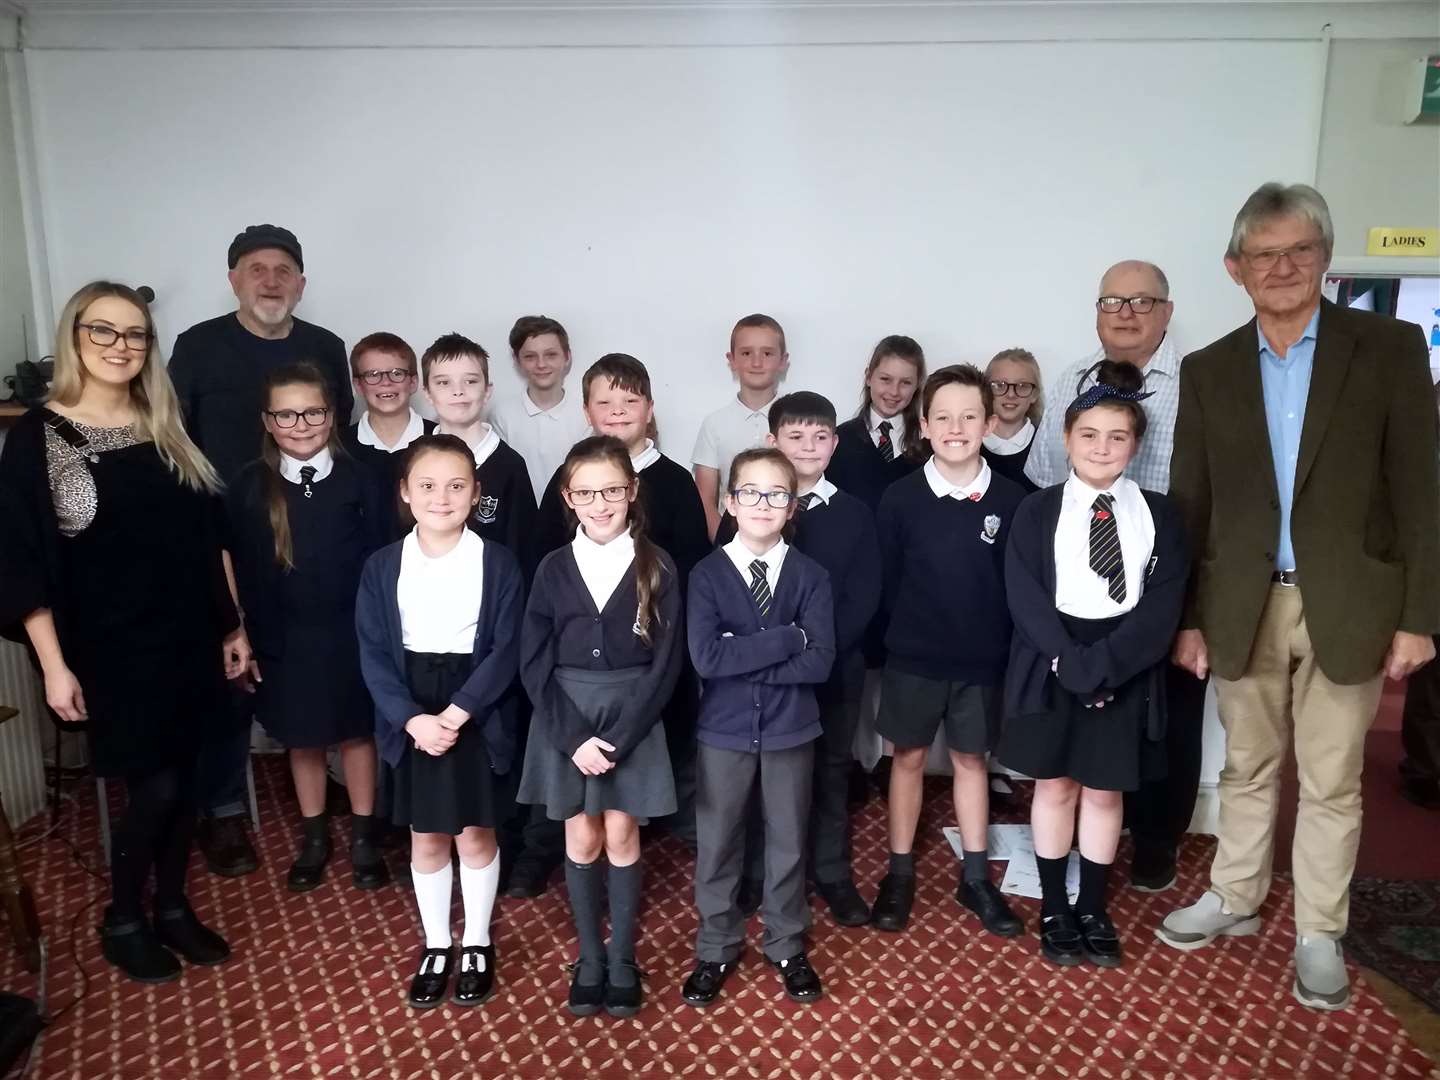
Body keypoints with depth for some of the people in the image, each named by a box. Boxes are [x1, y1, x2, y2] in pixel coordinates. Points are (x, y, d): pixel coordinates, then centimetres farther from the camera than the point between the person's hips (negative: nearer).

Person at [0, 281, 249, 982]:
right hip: (110, 648, -4)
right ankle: (122, 922, 25)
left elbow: (209, 539, 9)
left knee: (182, 778, 12)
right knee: (153, 785, 1)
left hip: (187, 638, 4)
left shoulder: (168, 433, 6)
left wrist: (232, 626, 9)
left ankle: (173, 909, 31)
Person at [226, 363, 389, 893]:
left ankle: (363, 835, 28)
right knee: (302, 739, 15)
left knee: (357, 733, 12)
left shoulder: (360, 481, -7)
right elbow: (240, 570, 0)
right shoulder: (250, 486, -3)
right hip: (285, 639, 1)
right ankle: (314, 836, 33)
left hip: (352, 634, -1)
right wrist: (249, 640, -1)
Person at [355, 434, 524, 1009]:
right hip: (412, 718, 2)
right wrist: (413, 719, -16)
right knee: (426, 837, 14)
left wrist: (458, 711, -19)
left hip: (477, 715, -1)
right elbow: (374, 654, -4)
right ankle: (436, 946, 32)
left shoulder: (498, 562, -7)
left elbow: (506, 650, -10)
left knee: (475, 832, 10)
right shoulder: (382, 566, -2)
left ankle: (477, 944, 30)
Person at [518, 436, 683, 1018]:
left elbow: (666, 663, -7)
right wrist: (575, 738, -12)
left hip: (633, 718, -1)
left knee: (621, 836, 7)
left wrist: (619, 738, -14)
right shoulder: (554, 569, -2)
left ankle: (622, 959, 25)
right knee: (582, 839, 10)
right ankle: (589, 958, 27)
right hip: (565, 718, 1)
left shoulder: (657, 568, -6)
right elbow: (534, 665, -3)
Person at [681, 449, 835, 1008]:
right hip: (724, 730, 0)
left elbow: (820, 663, -15)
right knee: (717, 842, 13)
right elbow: (706, 658, -20)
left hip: (790, 730, 1)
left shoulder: (811, 575, -5)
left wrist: (741, 656, -19)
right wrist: (788, 637, -20)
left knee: (788, 841, 15)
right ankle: (716, 950, 33)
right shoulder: (707, 573, -7)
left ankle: (787, 946, 36)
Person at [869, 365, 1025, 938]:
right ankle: (900, 873, 26)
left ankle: (975, 877, 28)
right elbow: (883, 579, -2)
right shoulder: (900, 497, -9)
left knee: (970, 759, 14)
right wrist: (903, 636, 1)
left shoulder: (1010, 500, -7)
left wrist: (1003, 646, -2)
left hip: (982, 660, 1)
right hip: (912, 657, 0)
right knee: (909, 757, 11)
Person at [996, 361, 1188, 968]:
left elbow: (1163, 604, -6)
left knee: (1104, 791, 11)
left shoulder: (1158, 515, 2)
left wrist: (1103, 663, -17)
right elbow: (1025, 598, -8)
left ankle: (1093, 909, 27)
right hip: (1051, 666, -1)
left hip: (1125, 670, 1)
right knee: (1055, 785, 9)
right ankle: (1054, 909, 25)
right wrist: (1069, 662, -18)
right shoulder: (1037, 512, -1)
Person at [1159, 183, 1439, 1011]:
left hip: (1347, 605, -2)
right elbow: (1190, 506, 4)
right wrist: (1186, 618, 3)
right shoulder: (1209, 370, 4)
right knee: (1248, 769, 16)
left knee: (1331, 782, 10)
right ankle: (1236, 899, 34)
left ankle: (1319, 934, 26)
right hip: (1246, 608, 2)